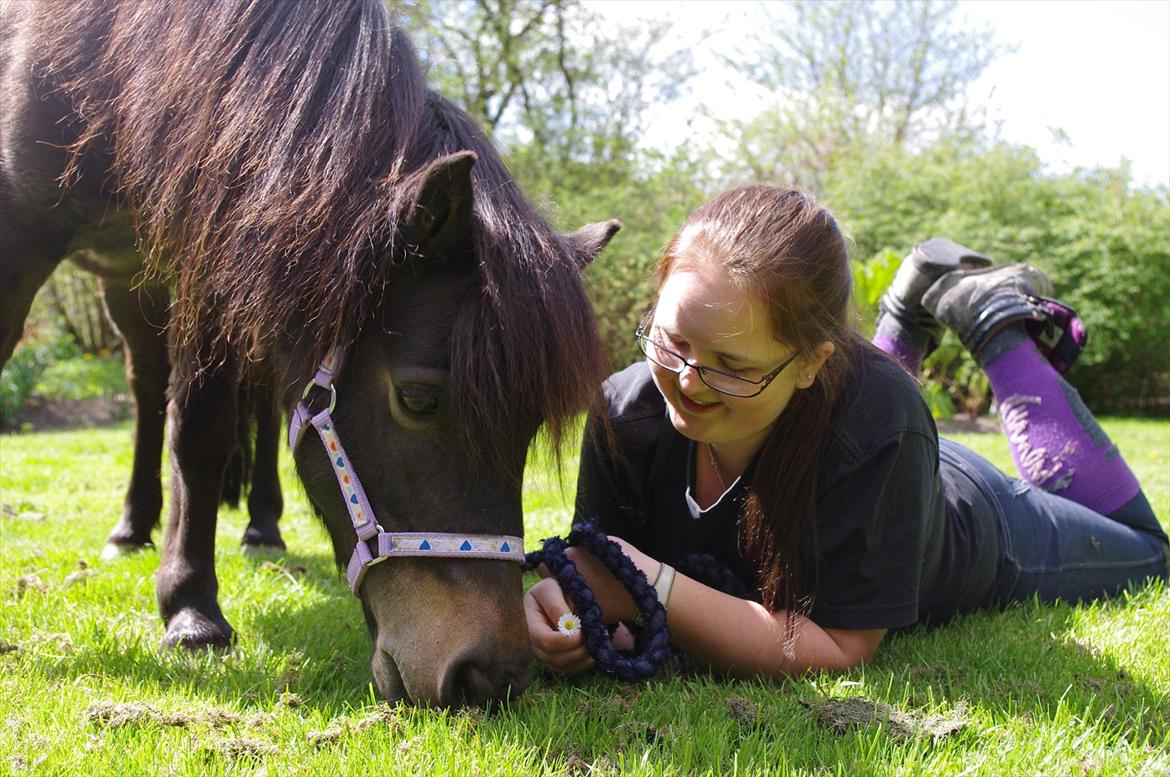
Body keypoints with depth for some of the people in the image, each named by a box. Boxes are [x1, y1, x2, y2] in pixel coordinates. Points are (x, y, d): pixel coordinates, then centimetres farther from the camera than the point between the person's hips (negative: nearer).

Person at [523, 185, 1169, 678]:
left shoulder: (876, 421, -48)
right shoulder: (626, 411, -36)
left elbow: (838, 648, -46)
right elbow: (596, 564, -27)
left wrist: (656, 590, -56)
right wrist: (561, 603, -52)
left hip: (971, 527, -3)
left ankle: (1002, 324, 24)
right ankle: (914, 307, 37)